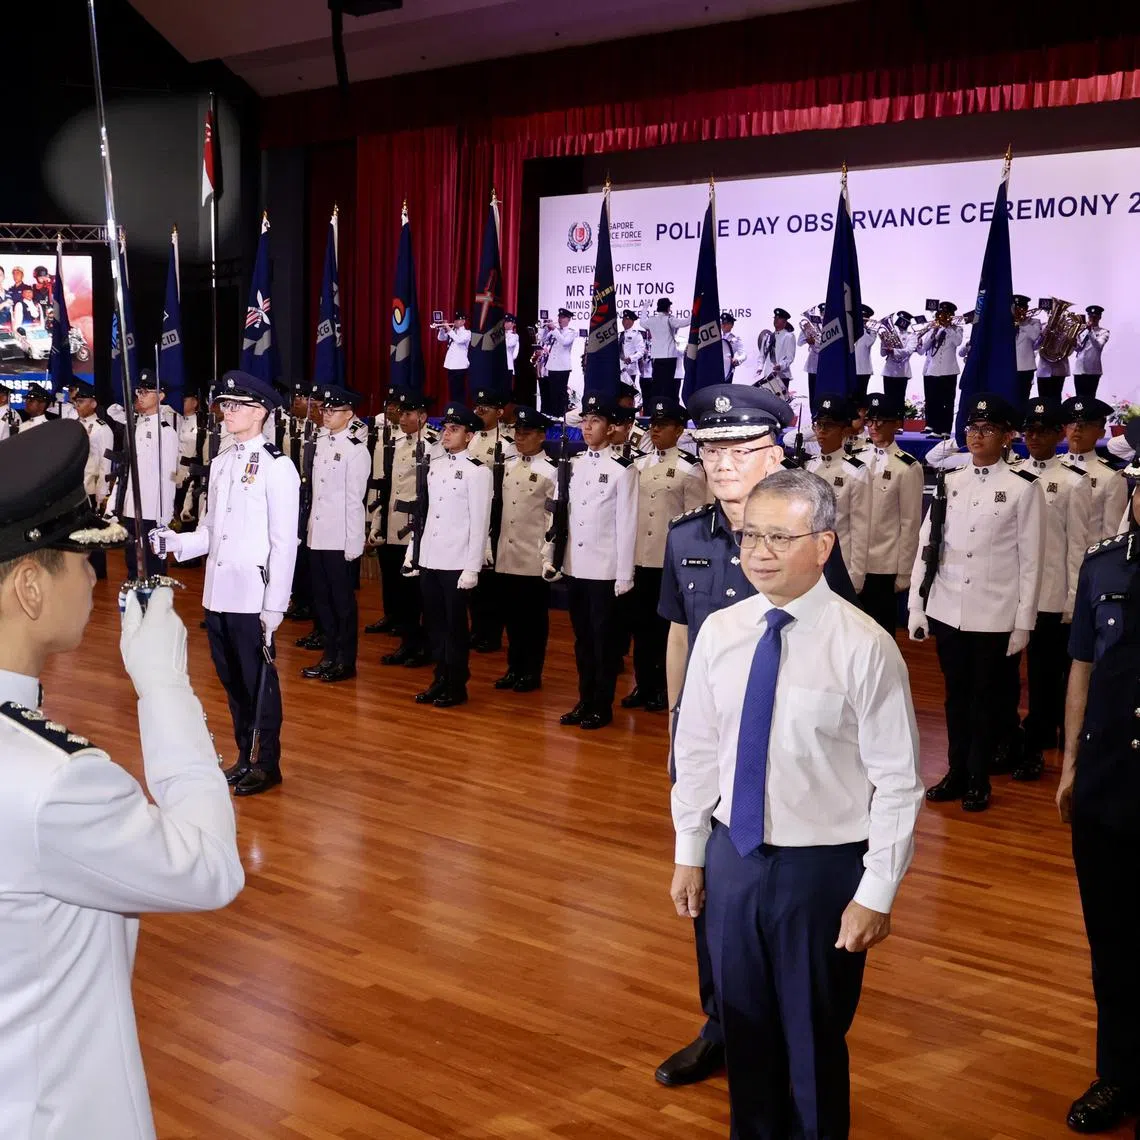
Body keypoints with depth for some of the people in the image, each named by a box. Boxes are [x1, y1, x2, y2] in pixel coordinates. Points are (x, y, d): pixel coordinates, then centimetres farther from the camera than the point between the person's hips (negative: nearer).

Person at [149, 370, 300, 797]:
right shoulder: (221, 463, 12)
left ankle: (267, 764, 17)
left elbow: (284, 542, -12)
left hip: (252, 597, -7)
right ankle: (245, 756, 29)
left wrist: (274, 605, -14)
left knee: (258, 680, 3)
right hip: (217, 594, 7)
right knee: (232, 680, 15)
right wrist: (175, 542, -4)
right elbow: (211, 531, 15)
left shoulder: (277, 466, -10)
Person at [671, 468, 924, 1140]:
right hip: (732, 857, 4)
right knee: (745, 1027, 21)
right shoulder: (719, 633, -3)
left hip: (824, 868, -4)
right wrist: (691, 854, 9)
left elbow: (898, 782, -13)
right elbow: (695, 750, 6)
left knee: (814, 1040, 14)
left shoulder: (864, 647, -17)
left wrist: (876, 895, -12)